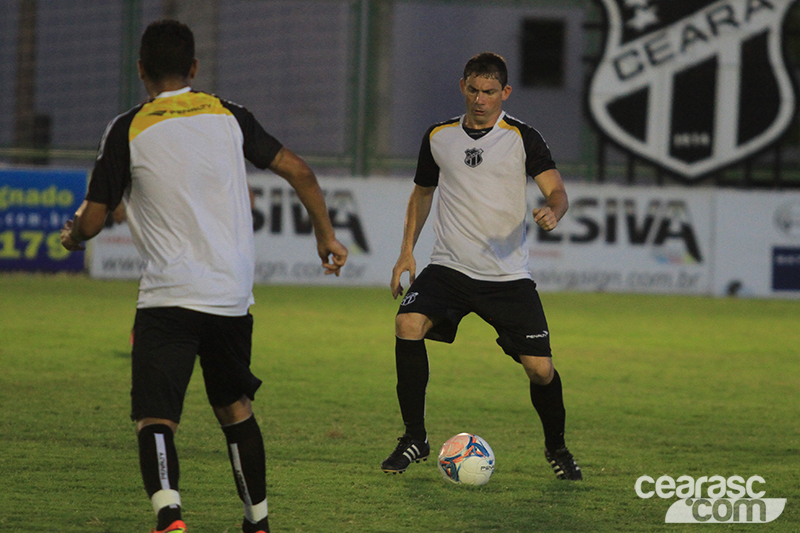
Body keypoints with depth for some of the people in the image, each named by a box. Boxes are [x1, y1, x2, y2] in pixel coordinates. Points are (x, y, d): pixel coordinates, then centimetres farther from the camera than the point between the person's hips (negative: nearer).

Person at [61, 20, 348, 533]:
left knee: (155, 421, -9)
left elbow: (92, 221, 0)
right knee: (236, 410, 23)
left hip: (168, 298, -4)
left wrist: (73, 237, 23)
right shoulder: (228, 115, 8)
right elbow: (299, 172, 10)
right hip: (233, 297, 4)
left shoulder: (129, 130, -2)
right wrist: (327, 235, 24)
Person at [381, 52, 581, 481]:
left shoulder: (522, 138, -1)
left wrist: (552, 212, -33)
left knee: (540, 368, -8)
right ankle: (414, 438, -11)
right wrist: (406, 251, 13)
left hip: (509, 275, -2)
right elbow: (422, 193, 23)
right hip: (448, 268, 2)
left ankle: (556, 447, 23)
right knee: (408, 324, -25)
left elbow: (556, 190, -9)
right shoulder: (438, 137, 8)